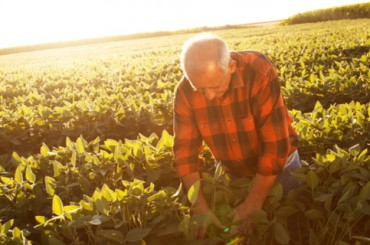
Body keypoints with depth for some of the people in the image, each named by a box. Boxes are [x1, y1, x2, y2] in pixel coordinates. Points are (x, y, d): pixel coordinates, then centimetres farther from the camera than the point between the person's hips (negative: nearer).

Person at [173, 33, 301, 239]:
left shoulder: (260, 72, -33)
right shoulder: (185, 92, -22)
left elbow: (275, 145, -32)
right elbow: (185, 150, -17)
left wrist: (252, 205, -29)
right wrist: (202, 209, -24)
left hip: (279, 164, -3)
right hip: (234, 172, 3)